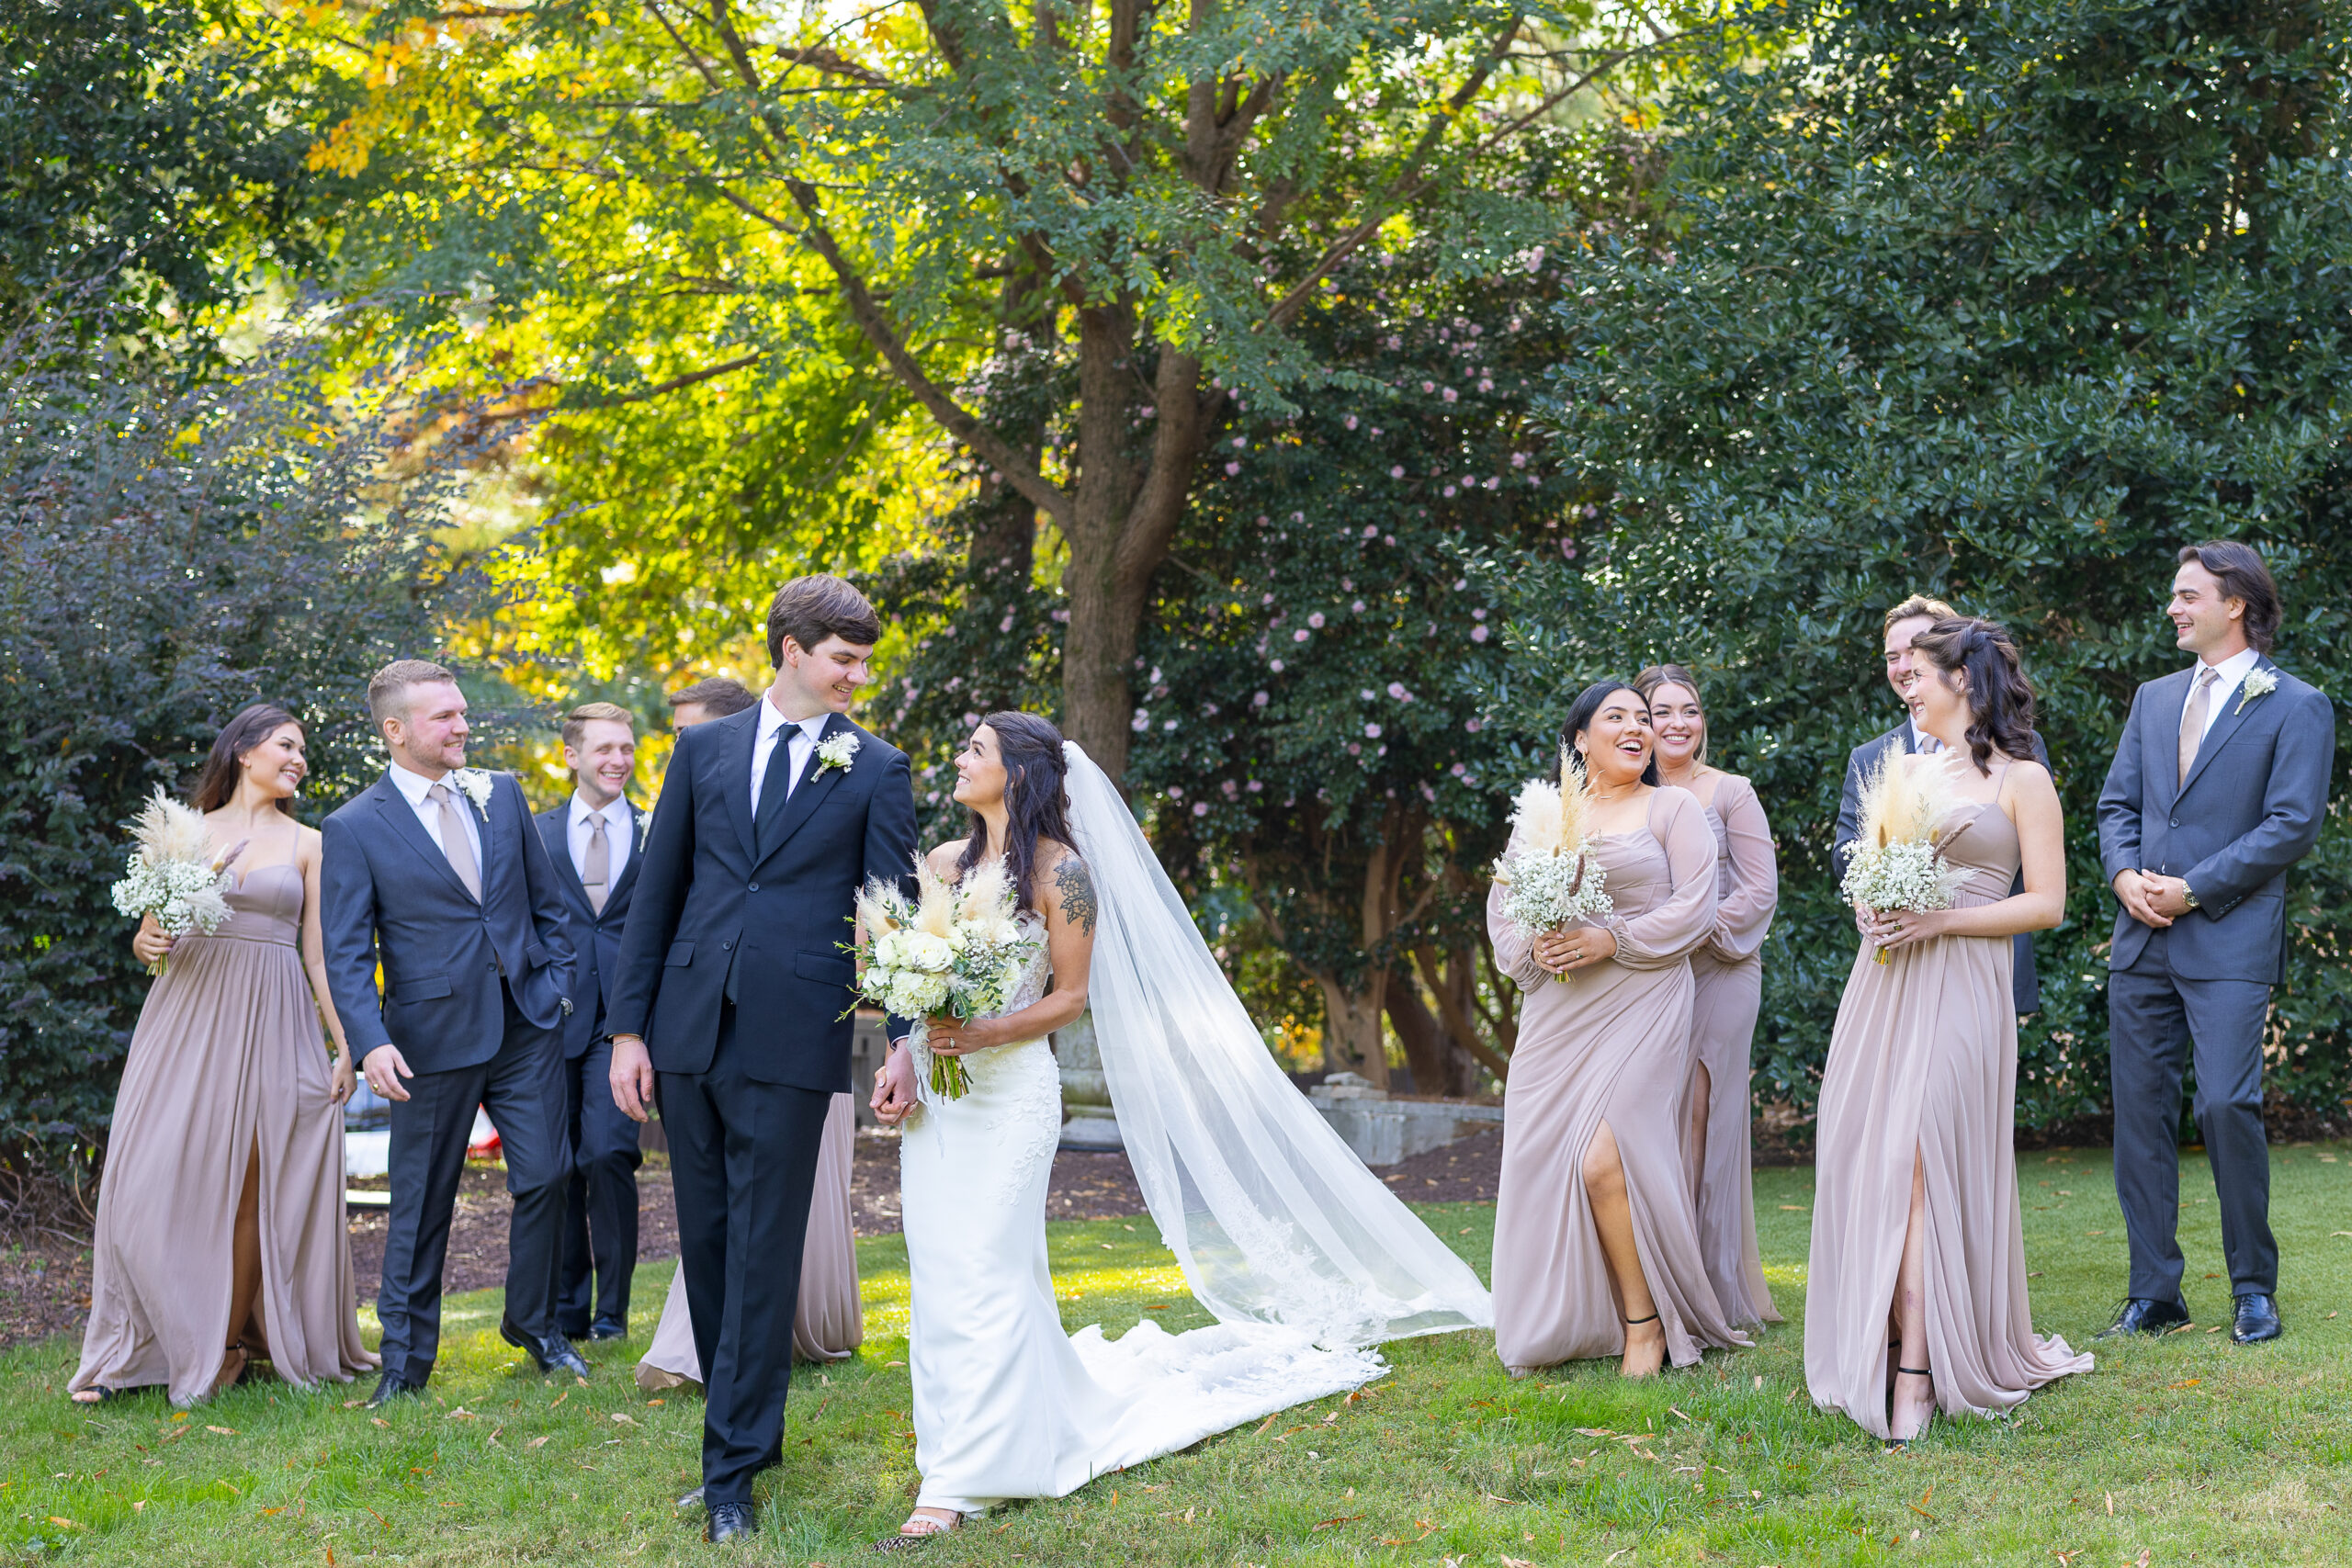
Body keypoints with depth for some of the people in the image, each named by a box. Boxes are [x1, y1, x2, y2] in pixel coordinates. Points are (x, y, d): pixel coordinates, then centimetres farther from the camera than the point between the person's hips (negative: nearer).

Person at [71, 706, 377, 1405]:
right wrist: (145, 944, -10)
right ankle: (131, 1347, 5)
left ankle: (230, 1341, 8)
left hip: (269, 1023, -1)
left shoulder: (308, 844, 10)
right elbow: (151, 932, 14)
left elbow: (319, 954, 7)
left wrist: (345, 1047, 2)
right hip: (187, 1013, 1)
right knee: (158, 1177, -4)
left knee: (248, 1184, -2)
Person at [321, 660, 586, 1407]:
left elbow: (547, 903, 15)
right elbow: (346, 954, -9)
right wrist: (371, 1042, -21)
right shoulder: (354, 828, -6)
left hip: (527, 1024, 4)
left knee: (545, 1177, 4)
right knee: (422, 1205, 4)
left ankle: (533, 1323, 25)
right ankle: (405, 1361, 15)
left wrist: (556, 983, 6)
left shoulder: (501, 795, 7)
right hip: (434, 1037, -3)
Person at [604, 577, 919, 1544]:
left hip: (793, 1041, -3)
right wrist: (628, 1029, 6)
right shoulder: (704, 749, 10)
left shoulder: (876, 770, 3)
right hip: (689, 1030, 3)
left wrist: (904, 1038, -10)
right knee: (705, 1242, 11)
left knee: (764, 1251, -3)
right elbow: (656, 893, 10)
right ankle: (747, 1422, 25)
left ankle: (733, 1471, 0)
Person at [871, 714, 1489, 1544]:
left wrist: (985, 1034, -18)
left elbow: (1070, 995, -5)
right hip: (933, 1090, 6)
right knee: (937, 1276, 5)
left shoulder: (1060, 871, -4)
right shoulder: (944, 863, 12)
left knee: (978, 1273, -10)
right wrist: (900, 1058, -1)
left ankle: (956, 1484, -10)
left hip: (1011, 1089, -6)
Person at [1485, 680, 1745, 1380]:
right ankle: (1557, 1327, 11)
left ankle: (1646, 1322, -3)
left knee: (1606, 1158, -17)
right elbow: (1501, 904, 14)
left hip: (1640, 1004, -4)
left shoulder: (1673, 807, 5)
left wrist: (1611, 940, -14)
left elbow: (1696, 909, -4)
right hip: (1557, 1014, 4)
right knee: (1541, 1162, -1)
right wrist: (1531, 949, -7)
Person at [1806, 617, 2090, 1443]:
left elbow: (2046, 903, -3)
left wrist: (1939, 920, -13)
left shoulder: (2022, 780, 1)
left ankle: (1920, 1374, -18)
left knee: (1920, 1162, -17)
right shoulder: (1901, 767, 18)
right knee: (1864, 1162, -2)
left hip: (1960, 989, -6)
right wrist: (1869, 908, -1)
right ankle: (1877, 1347, 7)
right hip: (1883, 981, 6)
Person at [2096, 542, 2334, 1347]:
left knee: (2227, 1106, -12)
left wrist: (2192, 889, -13)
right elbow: (2117, 803, 17)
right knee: (2140, 1112, 5)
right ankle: (2153, 1293, 12)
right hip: (2142, 941, 6)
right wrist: (2124, 874, -4)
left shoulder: (2296, 708, -2)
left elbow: (2293, 825, -9)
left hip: (2229, 941, -6)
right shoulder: (2154, 699, 17)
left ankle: (2254, 1288, 4)